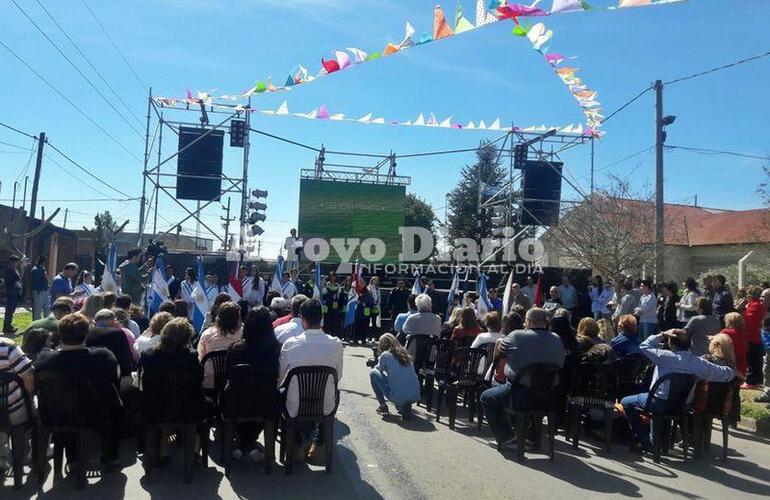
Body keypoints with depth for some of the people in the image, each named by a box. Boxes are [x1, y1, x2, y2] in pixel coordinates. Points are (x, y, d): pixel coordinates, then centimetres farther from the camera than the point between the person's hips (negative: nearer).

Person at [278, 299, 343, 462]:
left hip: (295, 409, 0)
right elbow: (338, 377, 1)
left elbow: (280, 379, -1)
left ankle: (300, 443, 26)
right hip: (325, 408, 0)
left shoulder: (290, 344, -15)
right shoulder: (336, 344, -13)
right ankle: (317, 442, 34)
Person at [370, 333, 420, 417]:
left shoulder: (385, 355, 0)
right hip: (415, 397, 6)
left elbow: (380, 369, 18)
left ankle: (383, 406, 13)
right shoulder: (404, 353, 15)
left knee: (373, 373, 11)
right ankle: (405, 407, 16)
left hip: (398, 397, -5)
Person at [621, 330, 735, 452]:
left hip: (660, 404, -6)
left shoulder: (666, 357, -21)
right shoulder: (700, 363, -9)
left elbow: (644, 346, -10)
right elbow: (728, 373, 0)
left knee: (626, 402, 14)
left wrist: (661, 335, -5)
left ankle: (645, 442, 14)